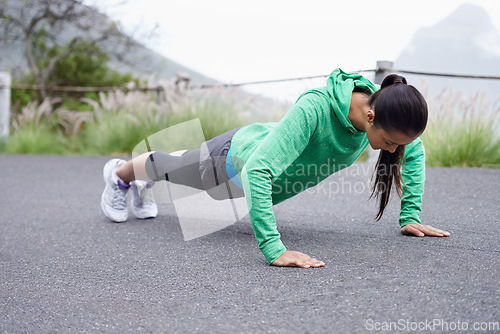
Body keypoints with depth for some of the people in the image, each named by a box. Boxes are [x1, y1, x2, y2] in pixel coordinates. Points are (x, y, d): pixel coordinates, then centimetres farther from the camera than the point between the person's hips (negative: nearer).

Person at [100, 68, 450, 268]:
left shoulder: (383, 110, -27)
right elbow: (257, 171, -52)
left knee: (188, 163, 35)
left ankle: (145, 184, 66)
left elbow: (414, 153, -7)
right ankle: (120, 173, 58)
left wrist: (411, 217, -12)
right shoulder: (314, 108, -48)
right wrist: (274, 250, -57)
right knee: (174, 166, 26)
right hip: (238, 156, -6)